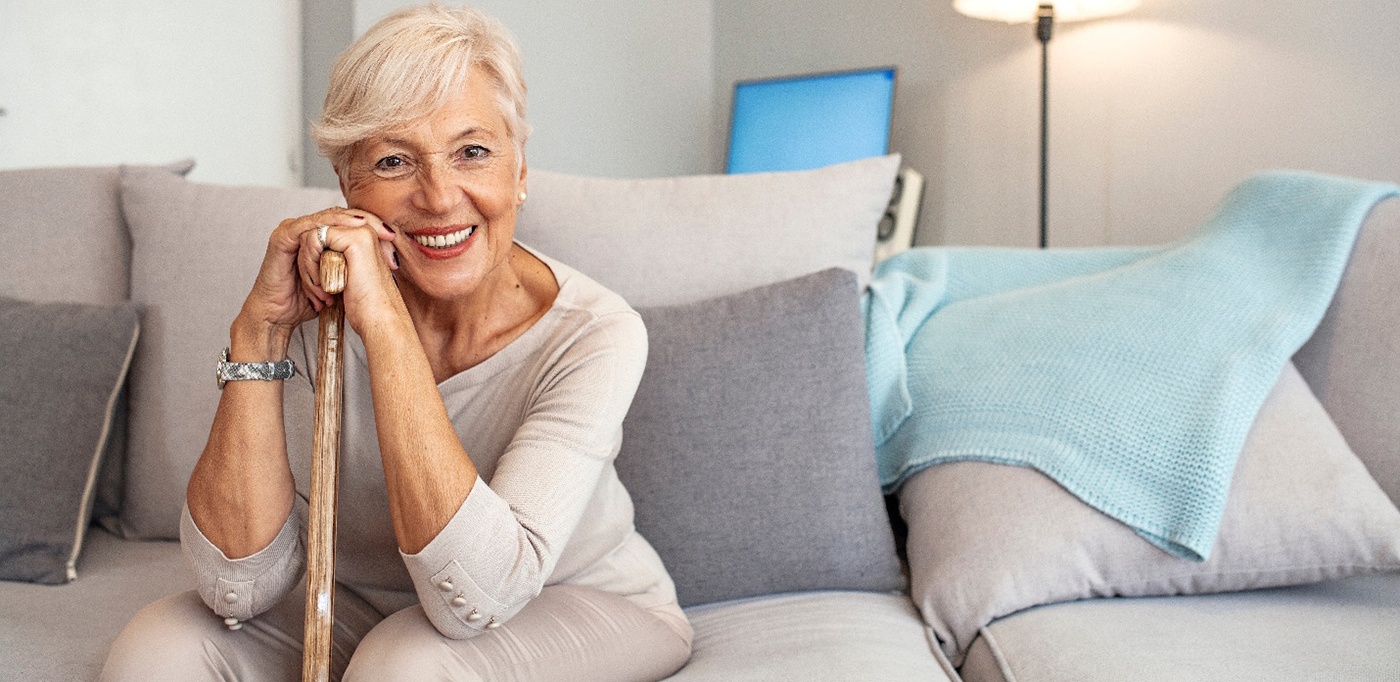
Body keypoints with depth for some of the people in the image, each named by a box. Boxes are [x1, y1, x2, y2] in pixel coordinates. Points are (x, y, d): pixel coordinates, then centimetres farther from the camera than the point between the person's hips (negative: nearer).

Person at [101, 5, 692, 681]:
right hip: (366, 612, 3)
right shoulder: (318, 315, -13)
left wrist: (384, 321, -37)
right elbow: (241, 587, -19)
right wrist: (258, 331, -27)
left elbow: (476, 594, -34)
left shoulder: (593, 333, -23)